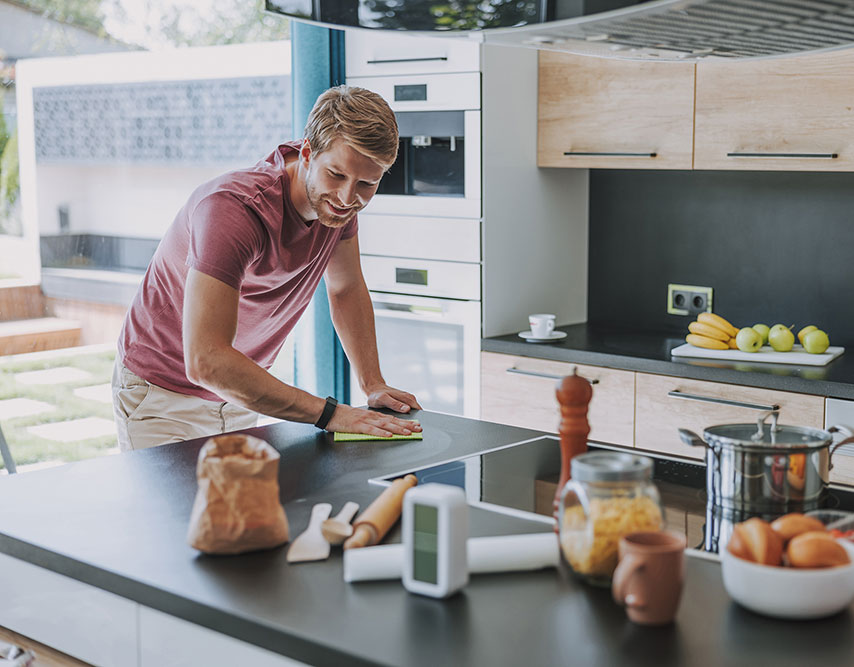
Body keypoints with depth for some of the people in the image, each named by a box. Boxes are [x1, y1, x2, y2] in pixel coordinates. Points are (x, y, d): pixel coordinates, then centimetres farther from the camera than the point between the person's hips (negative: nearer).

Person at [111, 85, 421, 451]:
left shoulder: (337, 198, -10)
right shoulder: (232, 206, -33)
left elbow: (347, 289, 9)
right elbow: (205, 362, -40)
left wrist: (374, 385, -2)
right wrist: (329, 413, -38)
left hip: (238, 391, 7)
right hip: (162, 396, -6)